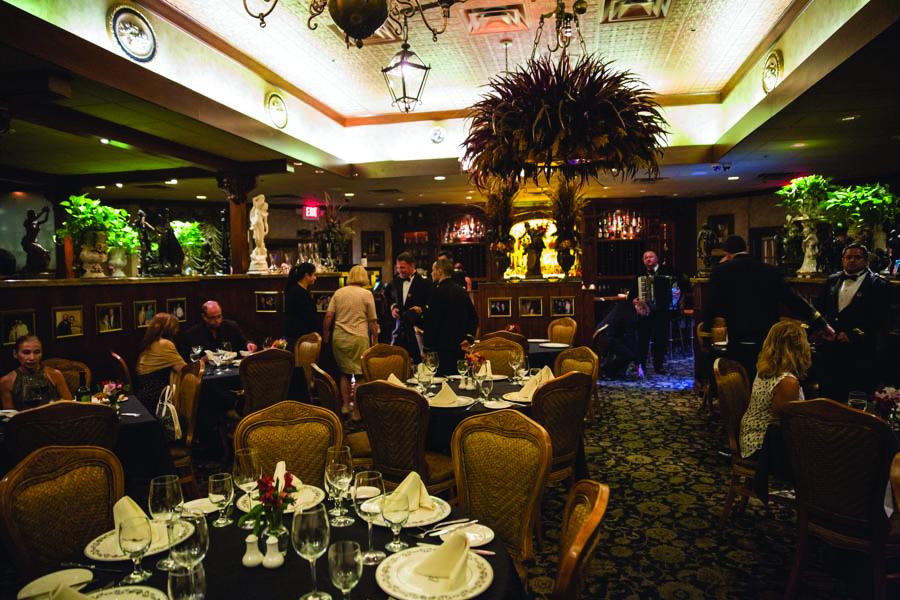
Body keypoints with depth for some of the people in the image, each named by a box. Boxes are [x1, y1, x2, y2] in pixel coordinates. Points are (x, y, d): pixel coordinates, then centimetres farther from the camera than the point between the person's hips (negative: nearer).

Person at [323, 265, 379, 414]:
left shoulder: (338, 293, 8)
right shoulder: (367, 294, 0)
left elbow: (328, 317, 5)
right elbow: (372, 322, -1)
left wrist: (325, 338, 13)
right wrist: (374, 342, 6)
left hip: (339, 337, 4)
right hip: (358, 338, -4)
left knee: (344, 372, 15)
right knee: (361, 374, 3)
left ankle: (345, 406, 19)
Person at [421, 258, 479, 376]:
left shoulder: (438, 291, -11)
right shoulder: (462, 291, 12)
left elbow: (431, 321, -15)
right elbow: (474, 317, 12)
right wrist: (469, 338, 9)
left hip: (442, 348, -8)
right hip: (459, 347, 8)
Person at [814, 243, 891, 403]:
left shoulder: (878, 285, 0)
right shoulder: (832, 281, 14)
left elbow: (880, 321, -6)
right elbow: (819, 309, 16)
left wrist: (851, 335, -13)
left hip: (859, 351, -4)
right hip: (829, 349, 4)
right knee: (827, 394, 7)